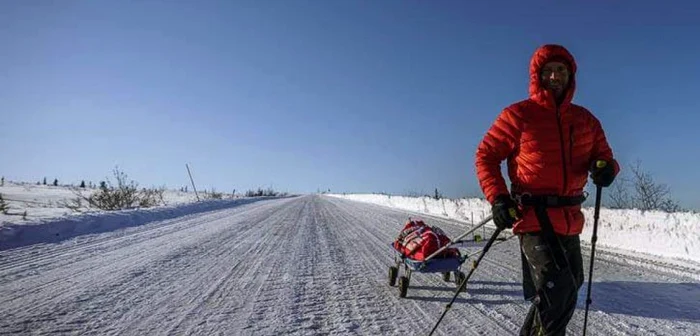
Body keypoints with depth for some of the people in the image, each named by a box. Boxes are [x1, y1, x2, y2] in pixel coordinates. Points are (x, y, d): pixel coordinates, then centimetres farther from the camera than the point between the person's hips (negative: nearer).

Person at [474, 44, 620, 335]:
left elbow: (603, 155, 16)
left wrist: (605, 167, -10)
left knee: (568, 291, 19)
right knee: (557, 289, -17)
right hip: (534, 216, -6)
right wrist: (497, 198, -15)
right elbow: (486, 155, -2)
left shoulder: (585, 119, 10)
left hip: (570, 220, 7)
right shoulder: (518, 115, -5)